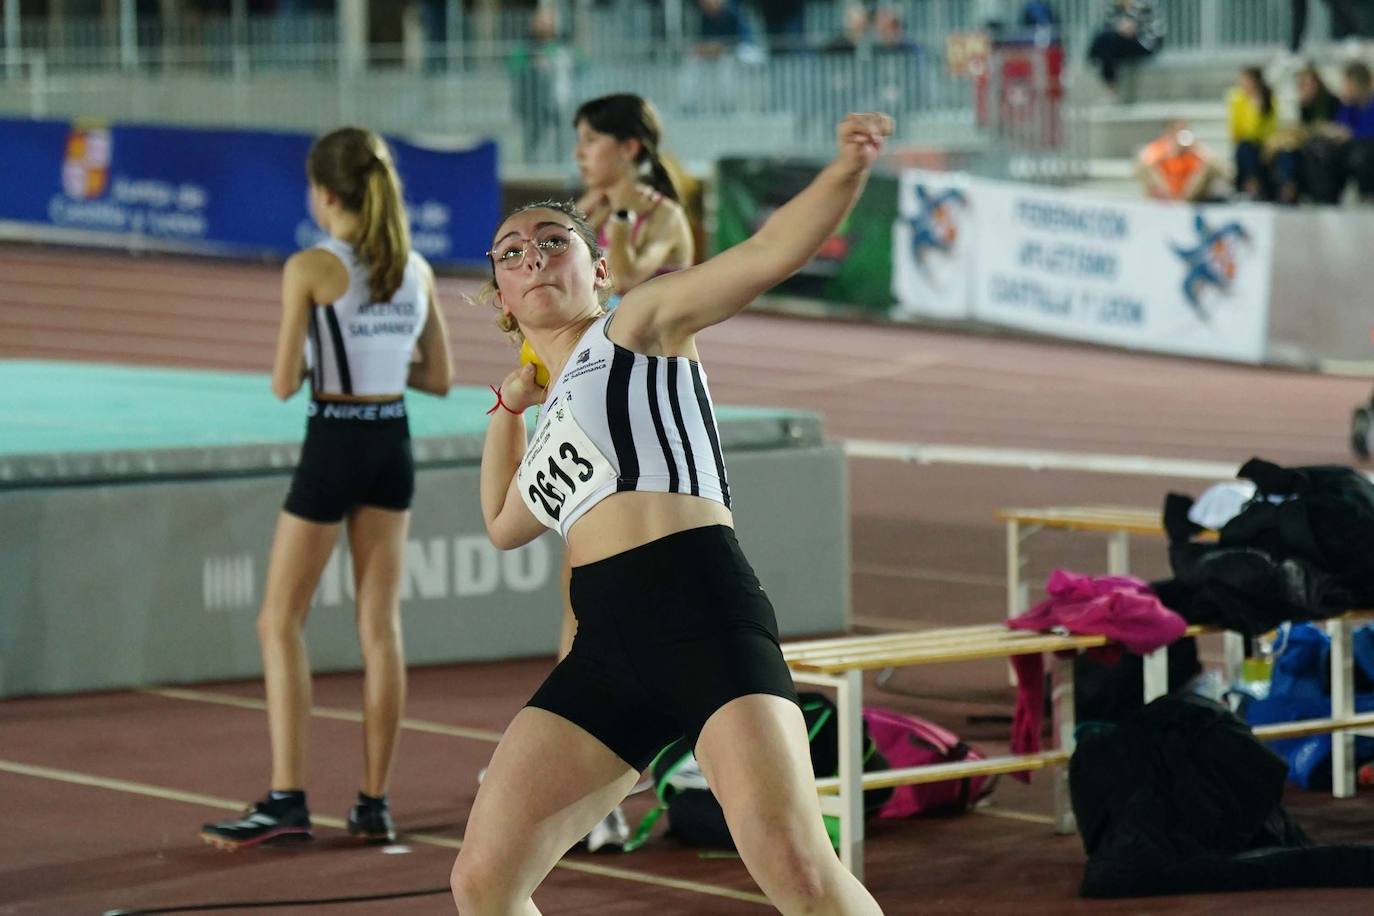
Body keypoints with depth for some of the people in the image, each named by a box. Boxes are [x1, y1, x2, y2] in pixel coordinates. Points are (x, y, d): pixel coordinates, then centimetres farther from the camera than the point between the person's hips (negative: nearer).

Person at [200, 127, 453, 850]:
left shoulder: (309, 269, -12)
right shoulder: (416, 270, 4)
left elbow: (284, 385, -13)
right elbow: (440, 378, 9)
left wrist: (309, 363, 8)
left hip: (332, 444, -5)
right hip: (393, 444, 5)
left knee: (281, 625, 3)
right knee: (380, 627, 9)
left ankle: (287, 801, -4)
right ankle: (374, 803, 10)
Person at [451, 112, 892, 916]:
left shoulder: (639, 323, 8)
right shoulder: (555, 418, 27)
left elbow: (772, 252, -8)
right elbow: (504, 525, 46)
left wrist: (850, 169, -25)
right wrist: (509, 406, 34)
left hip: (700, 609, -8)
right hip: (610, 647, 8)